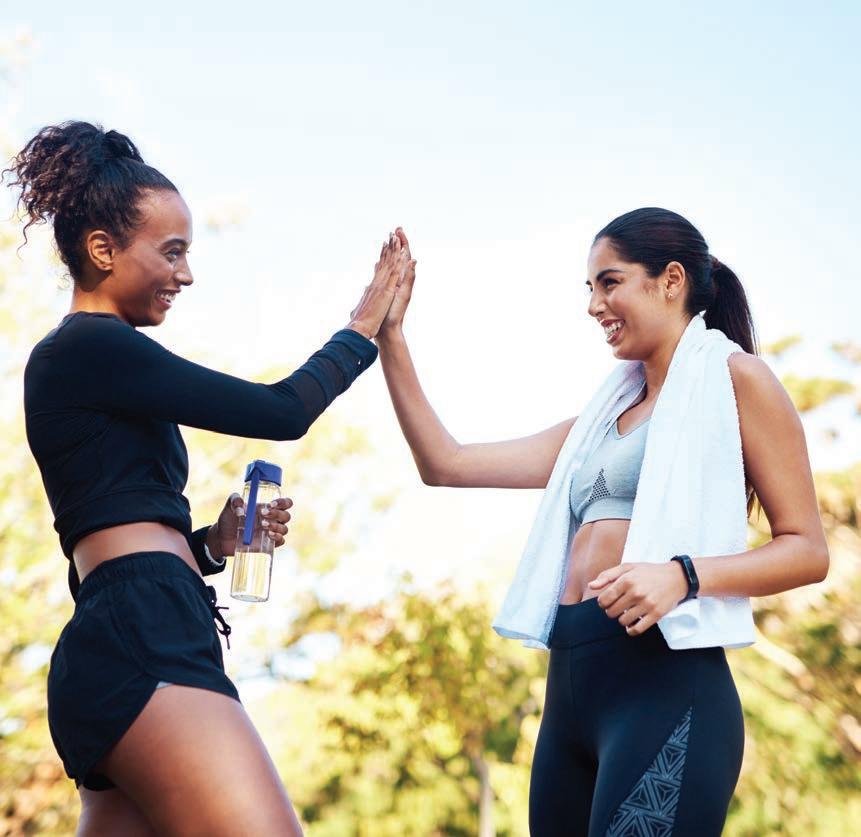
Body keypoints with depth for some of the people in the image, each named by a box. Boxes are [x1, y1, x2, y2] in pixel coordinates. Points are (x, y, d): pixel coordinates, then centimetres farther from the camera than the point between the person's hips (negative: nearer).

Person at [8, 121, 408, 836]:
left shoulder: (75, 361, 25)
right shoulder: (90, 346, -3)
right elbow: (282, 412, -4)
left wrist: (212, 543, 11)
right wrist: (365, 325, 10)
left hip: (118, 649, 10)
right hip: (142, 645, -10)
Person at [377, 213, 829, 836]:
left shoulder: (733, 377, 2)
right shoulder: (603, 417, 21)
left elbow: (807, 550, -3)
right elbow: (444, 464, 18)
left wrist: (683, 576, -20)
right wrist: (389, 335, 14)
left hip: (663, 683, -7)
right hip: (570, 689, 7)